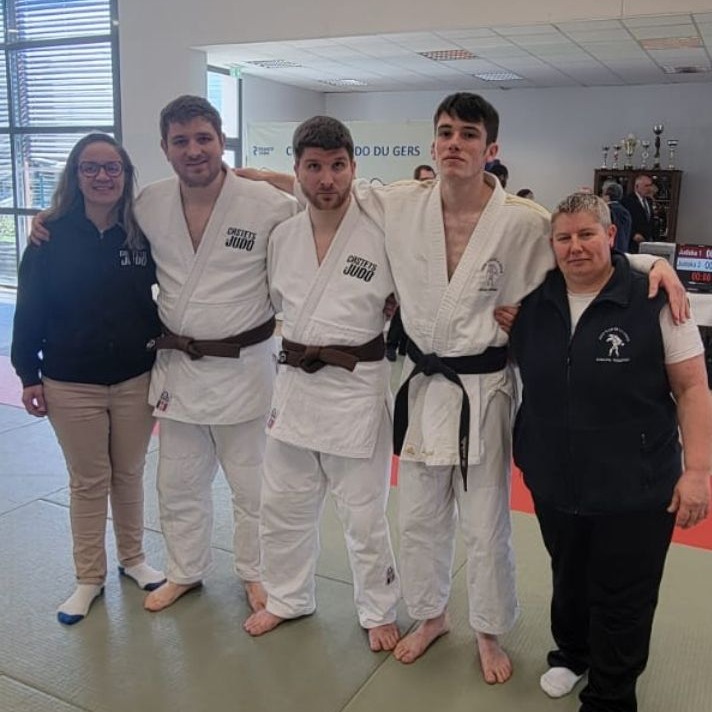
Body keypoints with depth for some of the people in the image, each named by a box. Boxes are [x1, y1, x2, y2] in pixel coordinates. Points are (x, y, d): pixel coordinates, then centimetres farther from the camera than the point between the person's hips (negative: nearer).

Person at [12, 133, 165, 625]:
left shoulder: (143, 234, -2)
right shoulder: (51, 236, -6)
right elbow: (30, 310, -3)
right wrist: (29, 375, -4)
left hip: (136, 378, 2)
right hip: (71, 384, -1)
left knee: (130, 473, 16)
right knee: (88, 481, 11)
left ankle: (133, 558, 36)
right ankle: (90, 577, 28)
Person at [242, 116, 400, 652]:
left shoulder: (380, 232, -12)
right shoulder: (283, 236, 4)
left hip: (357, 386, -5)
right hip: (294, 382, 5)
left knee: (364, 512, 9)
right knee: (283, 504, 18)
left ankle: (379, 611, 33)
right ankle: (288, 597, 41)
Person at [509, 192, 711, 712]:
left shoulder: (654, 302, -12)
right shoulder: (534, 303, 0)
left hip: (635, 490, -4)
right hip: (556, 483, 4)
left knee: (622, 602, 8)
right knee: (569, 582, 23)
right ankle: (571, 655, 50)